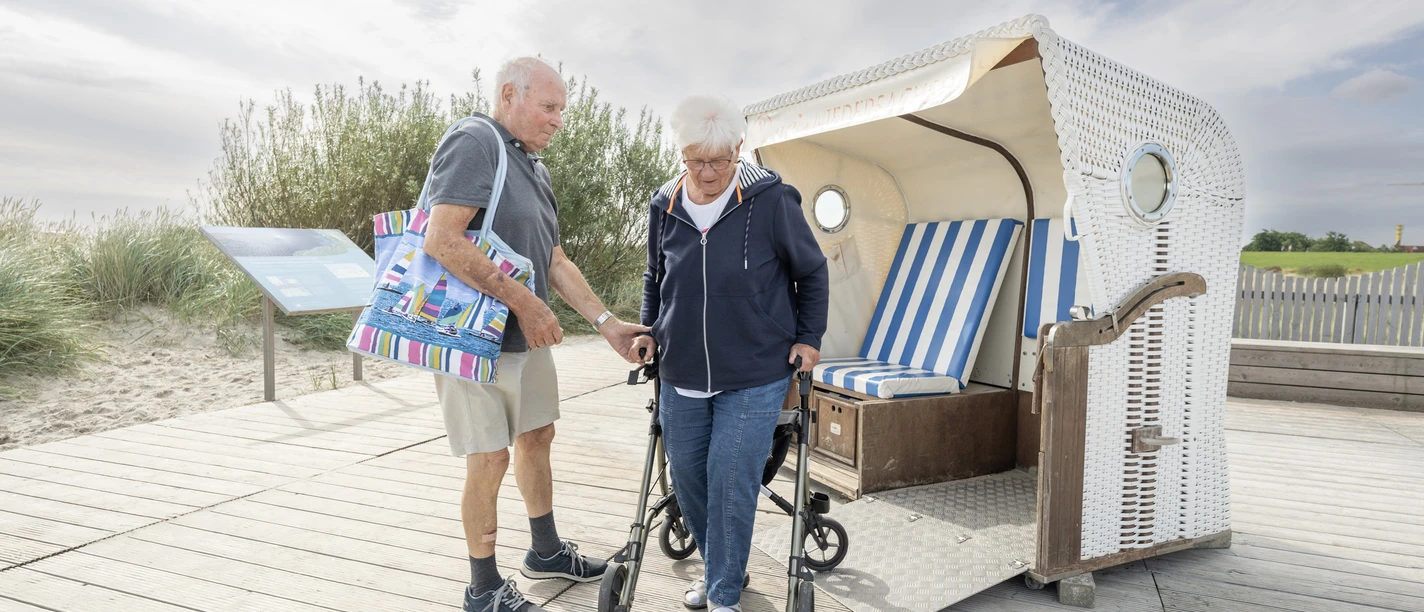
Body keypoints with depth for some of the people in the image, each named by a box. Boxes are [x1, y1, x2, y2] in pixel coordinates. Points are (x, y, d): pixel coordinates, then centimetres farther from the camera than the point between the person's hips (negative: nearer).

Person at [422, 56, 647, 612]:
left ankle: (546, 551, 38)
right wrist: (524, 301, -22)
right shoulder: (474, 144, -13)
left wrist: (607, 324, 8)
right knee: (489, 458, 0)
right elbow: (442, 240, -25)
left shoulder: (534, 167, 15)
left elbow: (554, 260, 14)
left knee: (536, 436, 18)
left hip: (527, 336, 9)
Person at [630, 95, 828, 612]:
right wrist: (650, 331, 9)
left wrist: (808, 338, -1)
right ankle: (717, 567, 37)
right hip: (681, 376, 5)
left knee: (730, 481, -5)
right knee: (687, 475, 12)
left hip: (755, 378, -4)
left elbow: (812, 272, 1)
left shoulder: (771, 201, -10)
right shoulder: (665, 207, 2)